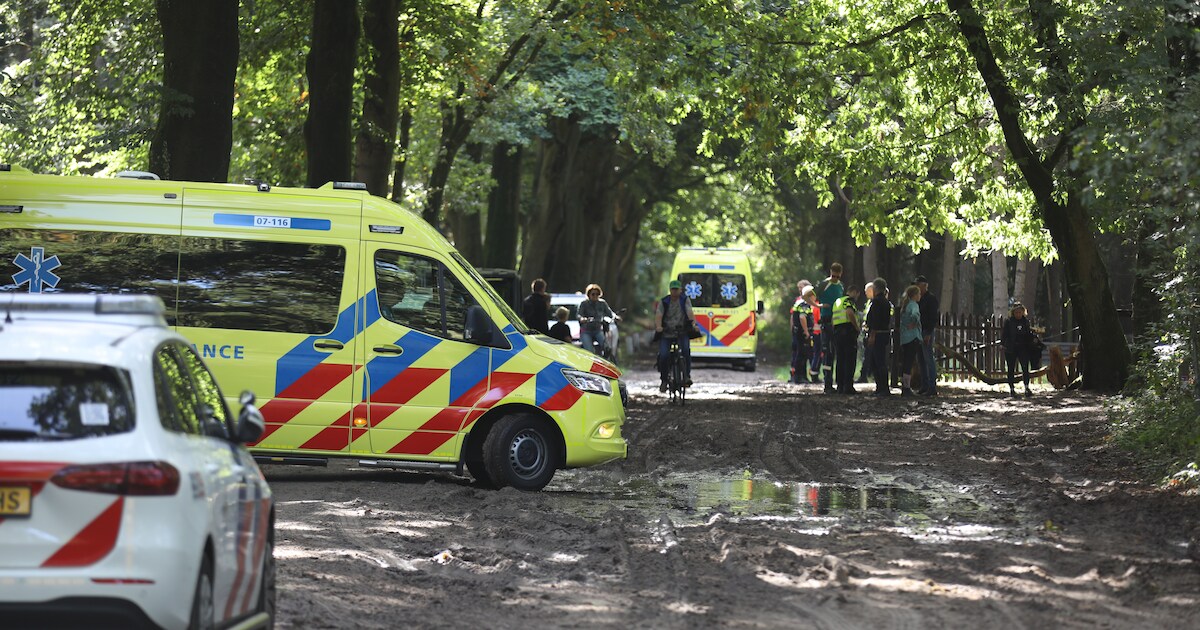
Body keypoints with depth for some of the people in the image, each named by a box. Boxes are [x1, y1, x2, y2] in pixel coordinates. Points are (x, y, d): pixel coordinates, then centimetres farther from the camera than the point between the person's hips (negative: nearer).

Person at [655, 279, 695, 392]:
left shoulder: (685, 300, 4)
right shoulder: (664, 302, 3)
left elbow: (690, 313, -12)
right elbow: (658, 315, -10)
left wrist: (693, 323, -32)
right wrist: (658, 326, -31)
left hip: (682, 333, 0)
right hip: (666, 334, 0)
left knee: (686, 349, -28)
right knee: (663, 355, -17)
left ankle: (687, 376, -18)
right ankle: (664, 380, 2)